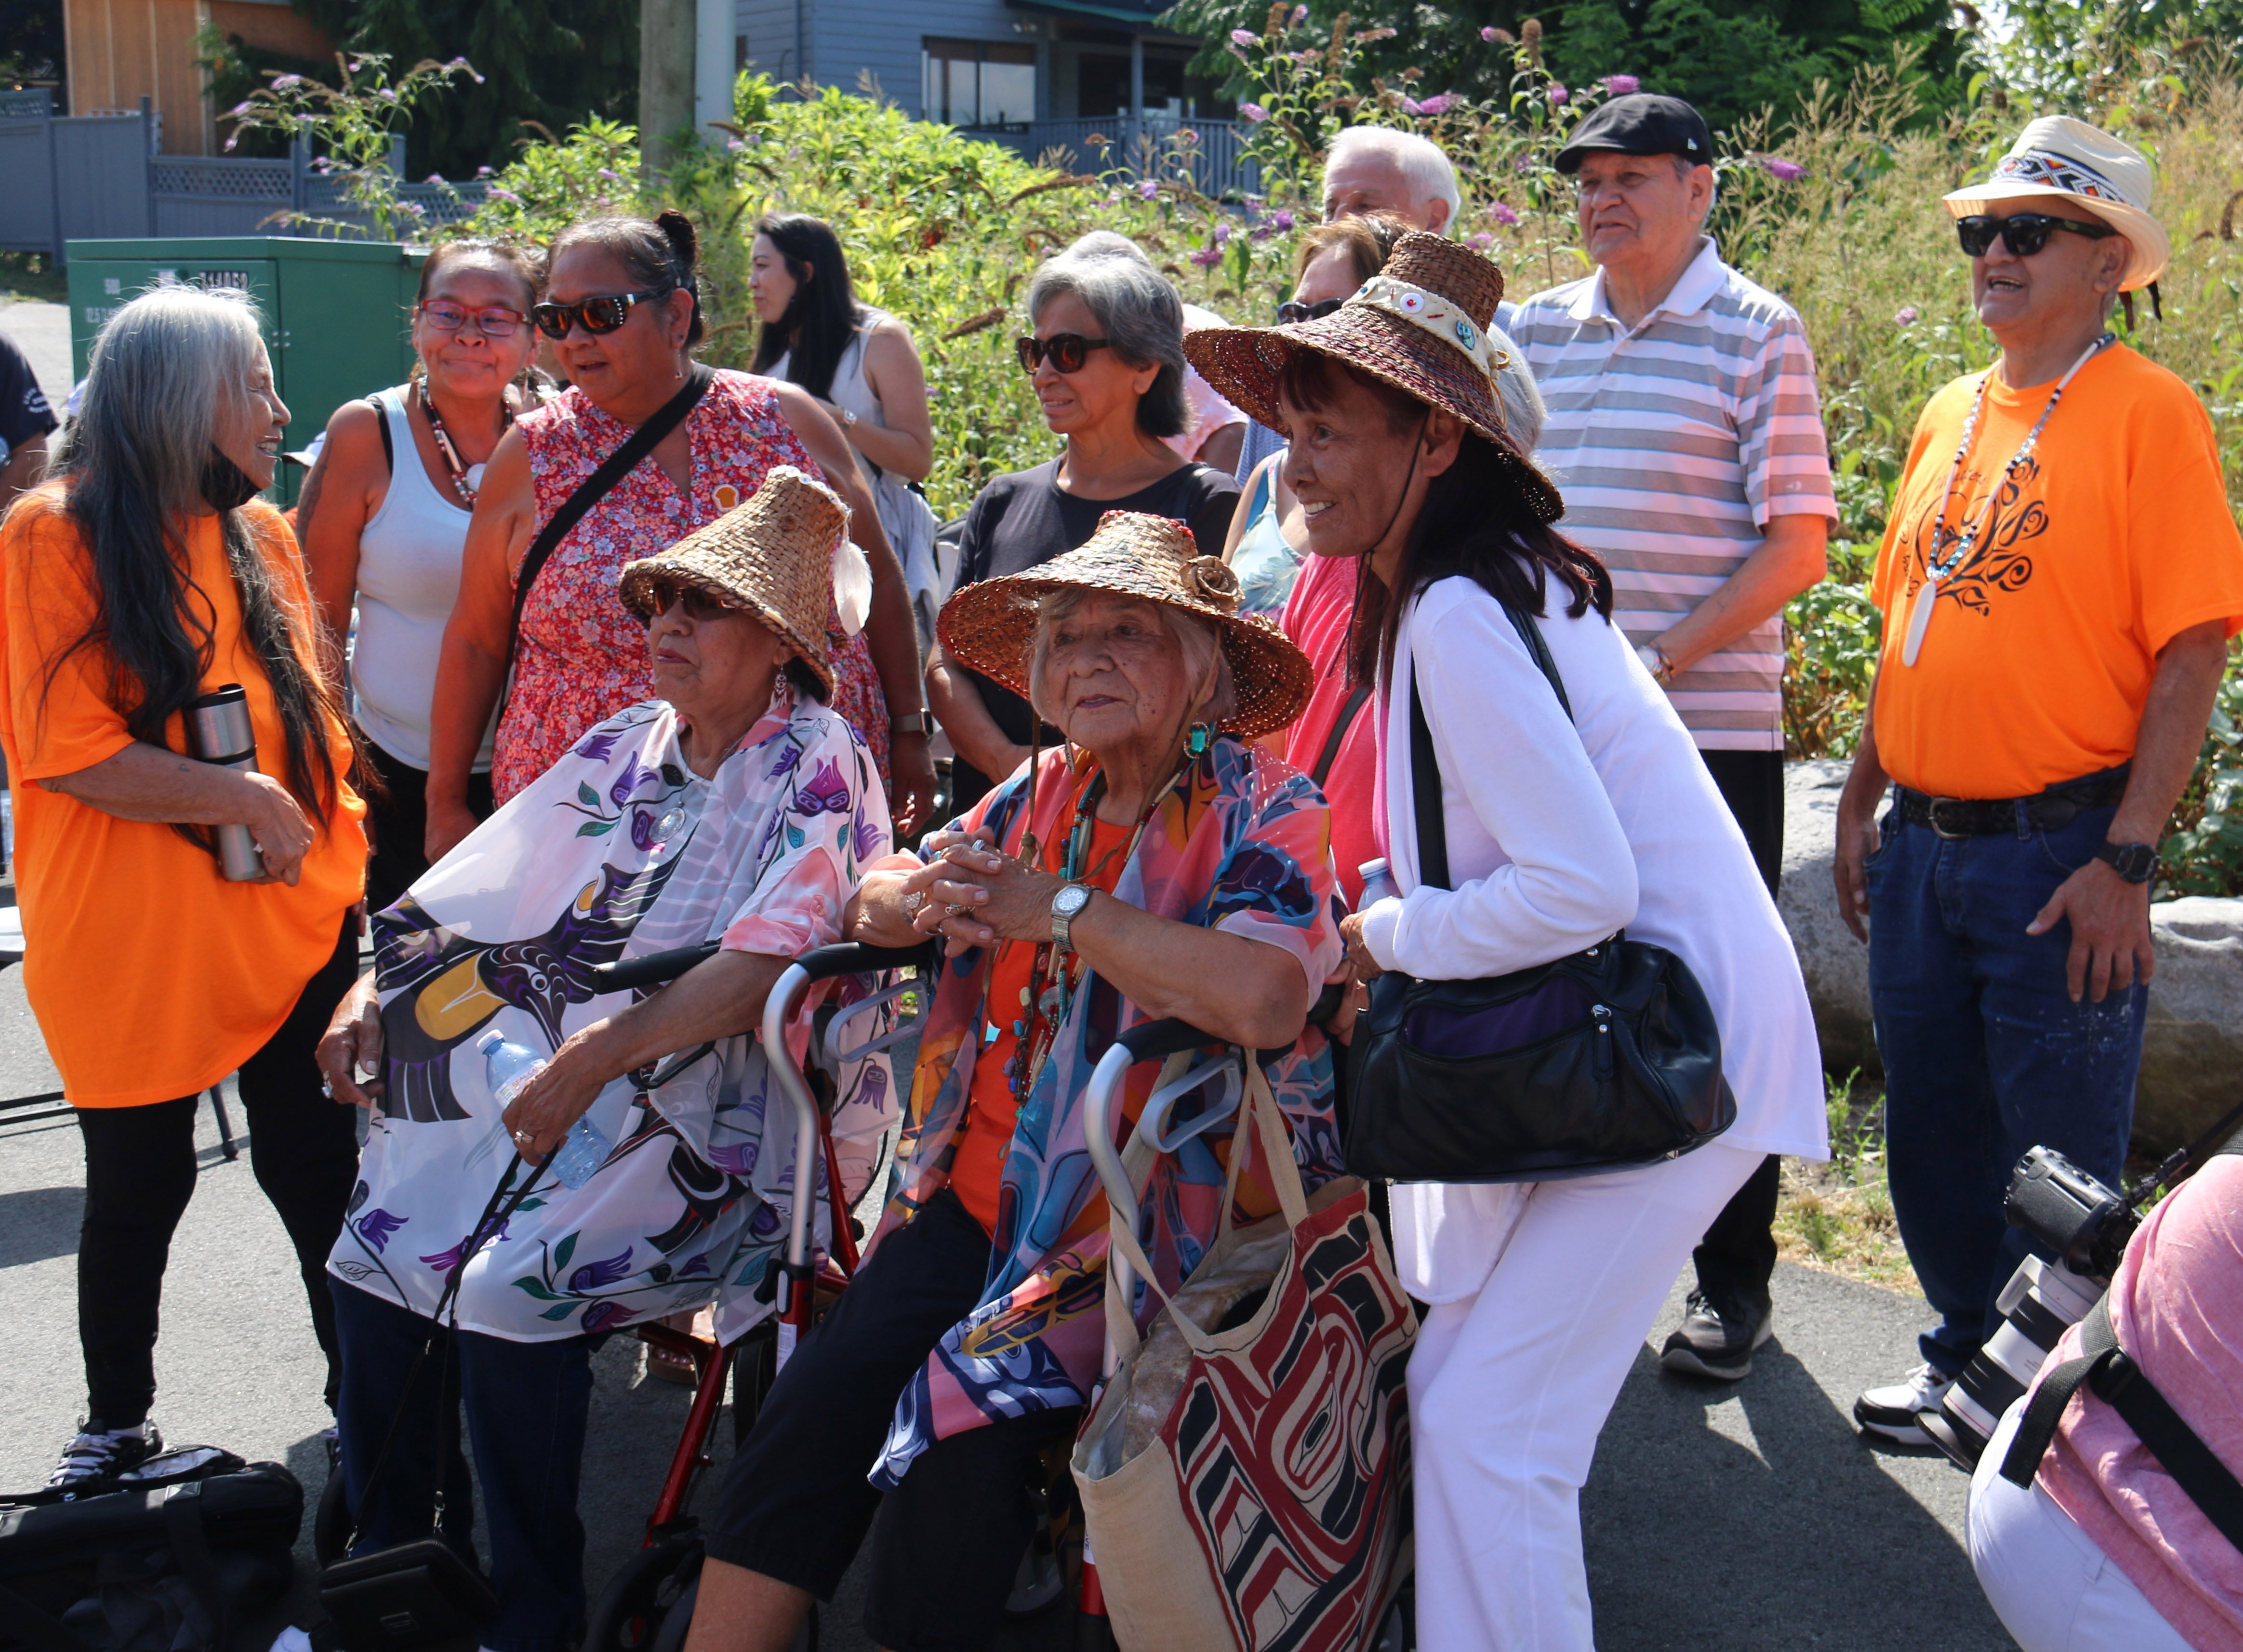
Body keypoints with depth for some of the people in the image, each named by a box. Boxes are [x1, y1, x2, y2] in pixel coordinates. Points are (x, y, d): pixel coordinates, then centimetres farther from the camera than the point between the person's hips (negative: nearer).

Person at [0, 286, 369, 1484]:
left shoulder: (259, 530, 8)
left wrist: (335, 851, 3)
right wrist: (246, 800, -17)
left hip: (295, 923, 4)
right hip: (134, 943, -4)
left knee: (320, 1170, 6)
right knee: (138, 1191, 10)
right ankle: (117, 1422, 31)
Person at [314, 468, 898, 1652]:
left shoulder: (819, 766, -7)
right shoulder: (628, 745, 14)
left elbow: (765, 963, -20)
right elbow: (486, 880, 18)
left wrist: (597, 1056, -25)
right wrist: (374, 985, 4)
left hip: (720, 1108, -7)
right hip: (569, 1078, 7)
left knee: (508, 1286, -23)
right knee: (379, 1245, -6)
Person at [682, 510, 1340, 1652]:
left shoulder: (1260, 814, -8)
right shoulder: (1043, 797, 12)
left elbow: (1264, 1000, -29)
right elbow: (870, 904, 22)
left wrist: (1059, 908, -17)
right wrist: (927, 901, -5)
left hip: (1147, 1216, -5)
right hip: (979, 1194, 6)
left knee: (961, 1433, -23)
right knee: (812, 1407, -13)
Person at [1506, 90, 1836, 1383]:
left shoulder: (1759, 335, -4)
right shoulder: (1534, 331, 10)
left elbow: (1796, 547, -8)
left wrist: (1656, 665, -15)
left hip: (1712, 729, -4)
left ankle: (1734, 1283, 18)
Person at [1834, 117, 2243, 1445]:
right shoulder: (1953, 416, 12)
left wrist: (2127, 861, -18)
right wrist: (1863, 799, 14)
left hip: (2059, 852, -6)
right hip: (1924, 845, 7)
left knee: (2059, 1161, 4)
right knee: (1932, 1136, 16)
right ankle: (1972, 1356, 35)